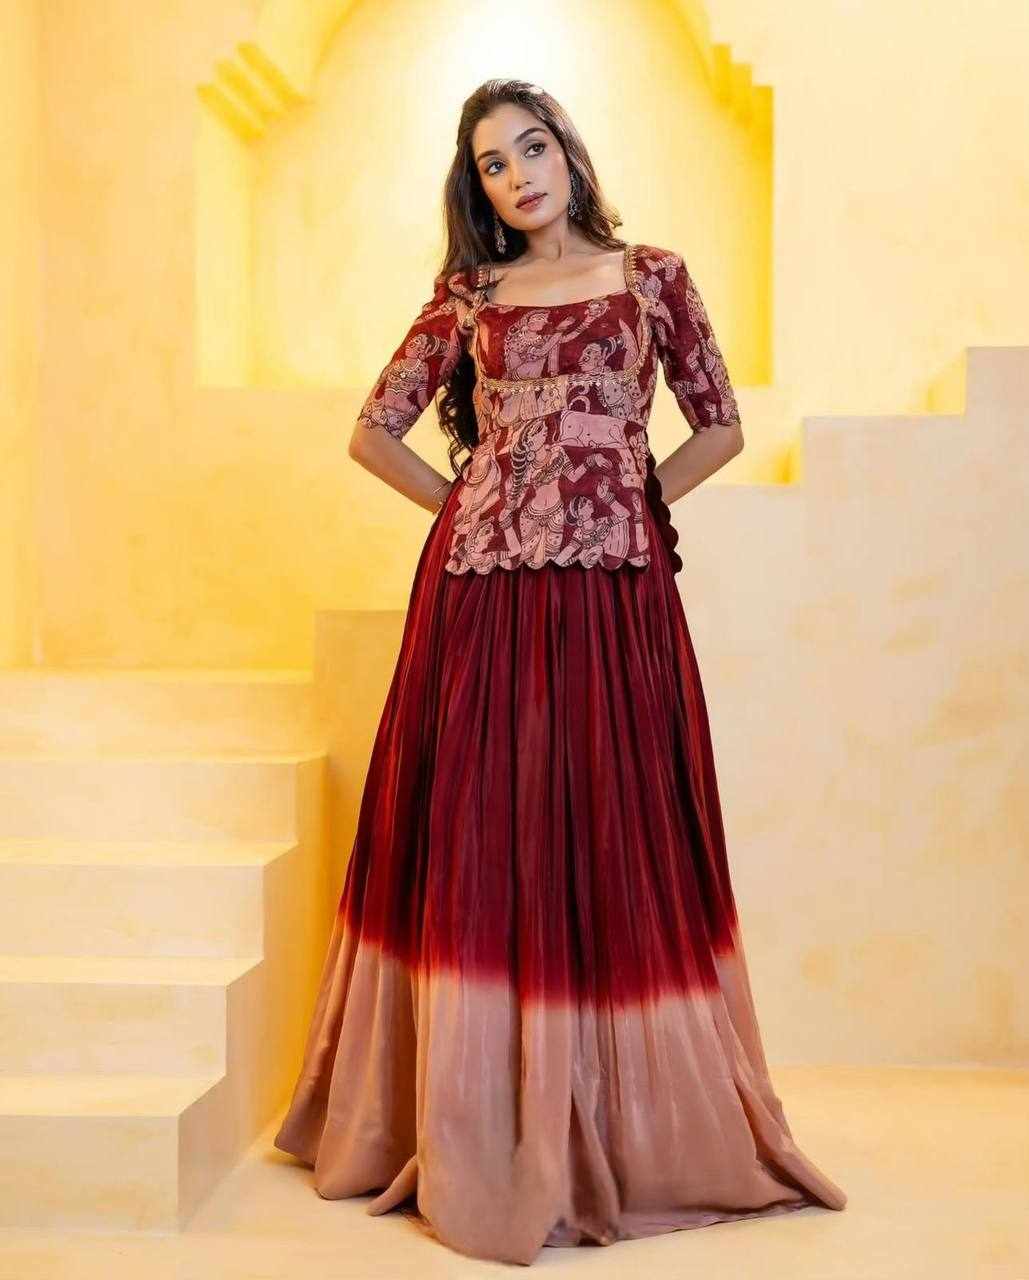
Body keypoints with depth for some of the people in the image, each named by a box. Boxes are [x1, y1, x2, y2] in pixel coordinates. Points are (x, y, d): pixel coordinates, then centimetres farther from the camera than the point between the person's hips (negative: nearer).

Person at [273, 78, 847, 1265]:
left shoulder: (650, 275, 9)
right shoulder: (468, 294, 12)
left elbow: (719, 426, 11)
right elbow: (375, 430, 14)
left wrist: (621, 501, 5)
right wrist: (474, 508, 6)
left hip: (612, 594, -1)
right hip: (481, 594, 1)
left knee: (610, 841, 3)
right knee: (479, 844, 3)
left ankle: (624, 1126, 18)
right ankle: (480, 1129, 15)